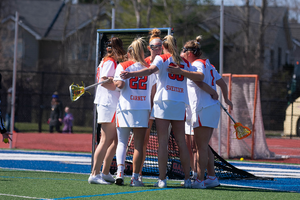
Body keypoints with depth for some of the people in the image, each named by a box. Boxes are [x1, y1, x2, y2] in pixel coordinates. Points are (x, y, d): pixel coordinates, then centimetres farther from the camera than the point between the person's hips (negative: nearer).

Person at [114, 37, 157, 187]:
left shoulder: (122, 66, 2)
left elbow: (120, 84, -11)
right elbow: (154, 89, 6)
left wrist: (113, 81, 10)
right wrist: (152, 111, 16)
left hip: (125, 108, -1)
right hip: (143, 109, 1)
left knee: (122, 142, 9)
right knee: (139, 145, 2)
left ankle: (120, 171, -11)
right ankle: (135, 178, -1)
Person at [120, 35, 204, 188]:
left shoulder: (162, 58, 3)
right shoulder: (185, 62, 16)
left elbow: (151, 69, -17)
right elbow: (199, 76, 5)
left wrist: (131, 74, -29)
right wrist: (181, 71, -1)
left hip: (163, 102, -4)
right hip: (180, 104, 4)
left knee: (163, 141, -4)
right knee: (181, 142, 10)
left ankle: (162, 179, -8)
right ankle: (187, 179, 11)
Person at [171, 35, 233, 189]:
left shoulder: (198, 64, -9)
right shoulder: (207, 65, 20)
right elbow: (222, 82, 25)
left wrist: (181, 71, -36)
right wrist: (226, 99, 37)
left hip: (204, 110, -10)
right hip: (213, 107, 10)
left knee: (201, 147, -8)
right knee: (204, 146, 13)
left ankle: (200, 180, -8)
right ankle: (212, 178, 13)